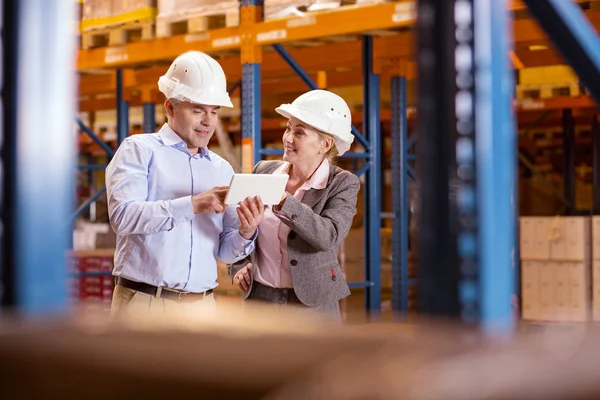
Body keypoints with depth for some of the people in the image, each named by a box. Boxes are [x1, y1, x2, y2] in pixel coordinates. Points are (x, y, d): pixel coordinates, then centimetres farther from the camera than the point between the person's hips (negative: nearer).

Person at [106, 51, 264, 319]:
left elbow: (224, 251, 11)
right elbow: (123, 214, -15)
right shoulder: (140, 150, 1)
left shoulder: (222, 169, 13)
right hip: (143, 303, -4)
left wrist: (246, 233, -11)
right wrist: (192, 205, -22)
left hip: (202, 306, 4)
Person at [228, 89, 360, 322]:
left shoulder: (343, 184, -7)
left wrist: (283, 203, -35)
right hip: (259, 299, 3)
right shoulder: (264, 172, 4)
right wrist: (238, 266, 3)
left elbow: (329, 236, -24)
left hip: (312, 304, -3)